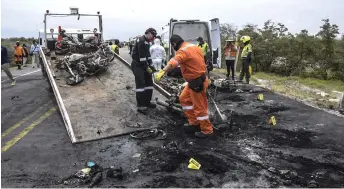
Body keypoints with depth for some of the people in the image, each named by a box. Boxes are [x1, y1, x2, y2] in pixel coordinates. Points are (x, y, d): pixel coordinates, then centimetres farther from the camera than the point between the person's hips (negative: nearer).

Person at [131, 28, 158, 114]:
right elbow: (142, 56, -22)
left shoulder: (146, 42, 15)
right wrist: (147, 67, -17)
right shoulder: (141, 40, -17)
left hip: (144, 65, 10)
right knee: (140, 84, -13)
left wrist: (150, 66, 6)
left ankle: (147, 102, 20)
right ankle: (140, 106, -11)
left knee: (149, 83, 10)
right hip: (137, 65, -10)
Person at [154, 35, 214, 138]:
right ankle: (194, 123, 27)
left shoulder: (183, 51, -21)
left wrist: (162, 71, -55)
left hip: (197, 82, -10)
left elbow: (174, 62, -41)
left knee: (199, 106, 0)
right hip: (195, 80, 10)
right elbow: (200, 60, 23)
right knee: (184, 99, 20)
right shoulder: (194, 46, 10)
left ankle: (207, 130, 14)